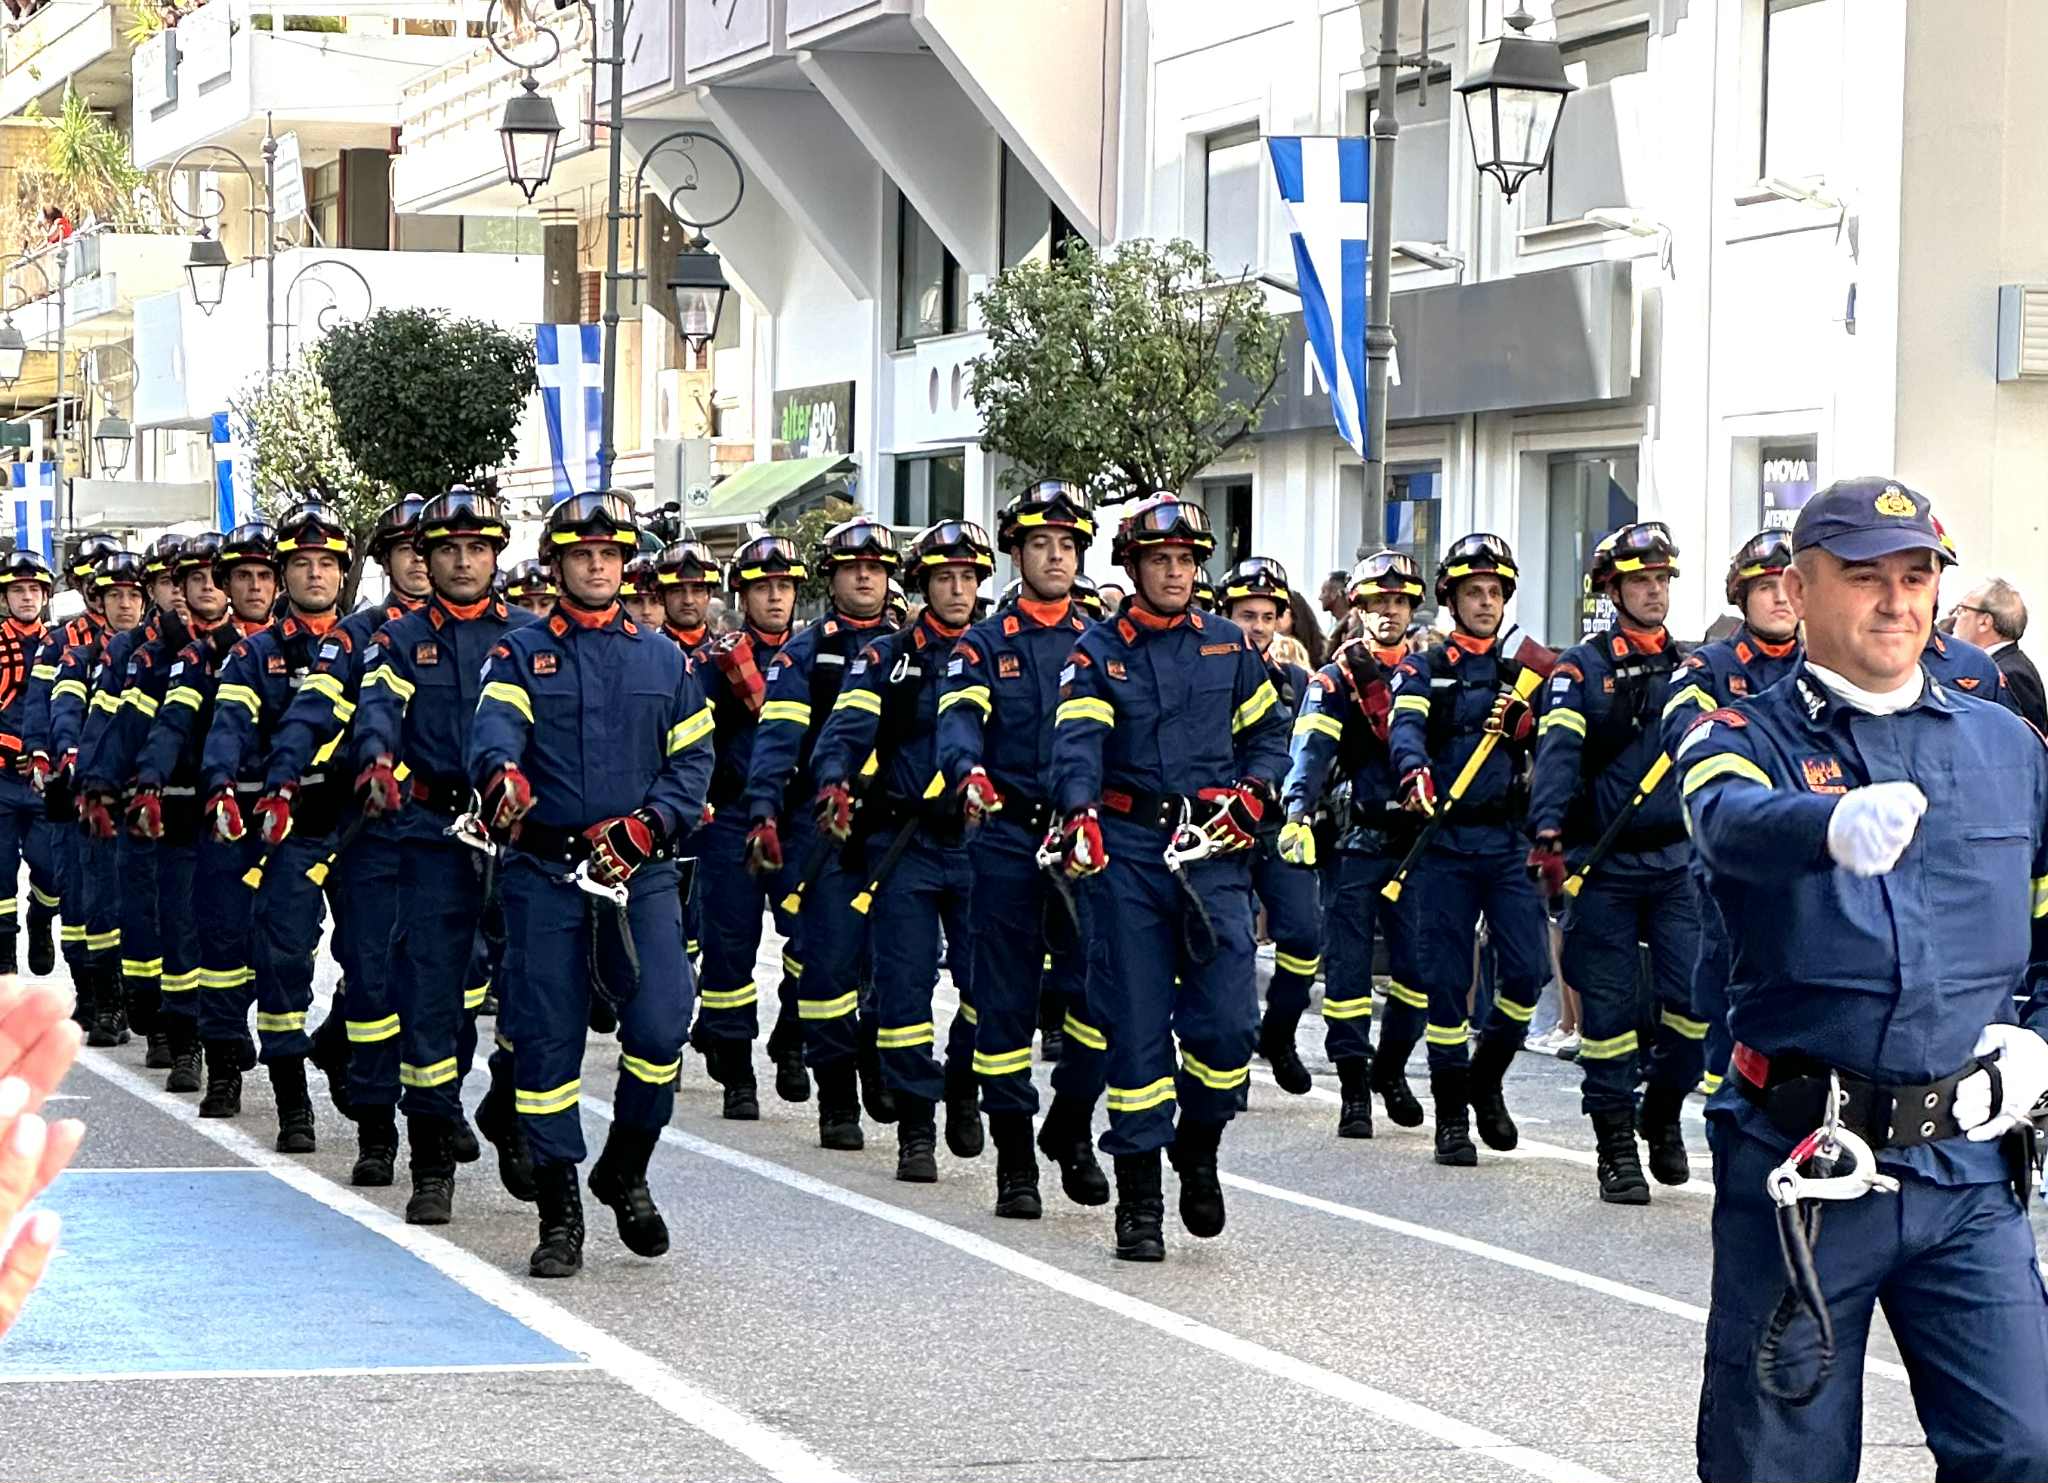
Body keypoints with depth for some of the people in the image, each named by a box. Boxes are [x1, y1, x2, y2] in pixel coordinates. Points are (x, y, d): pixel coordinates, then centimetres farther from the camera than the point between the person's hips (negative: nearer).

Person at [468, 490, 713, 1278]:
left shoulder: (663, 659, 14)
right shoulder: (520, 654, 6)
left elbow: (693, 759, 10)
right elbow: (494, 727, -13)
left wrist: (648, 823, -9)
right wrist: (502, 773, -38)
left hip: (638, 870, 1)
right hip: (542, 871, -1)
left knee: (660, 1026, -14)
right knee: (545, 1042, 0)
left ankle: (625, 1170, 11)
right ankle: (559, 1213, 8)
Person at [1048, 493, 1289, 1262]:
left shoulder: (1229, 646, 12)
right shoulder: (1099, 651, 2)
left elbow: (1269, 731, 21)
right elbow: (1078, 741, -14)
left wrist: (1253, 793, 1)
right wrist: (1080, 814, -33)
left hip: (1212, 852, 2)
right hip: (1127, 852, -2)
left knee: (1226, 1021, -9)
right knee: (1136, 1026, 0)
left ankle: (1197, 1146, 19)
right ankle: (1138, 1201, 6)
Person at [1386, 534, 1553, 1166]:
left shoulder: (1524, 670, 16)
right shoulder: (1424, 670, 7)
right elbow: (1405, 728, -13)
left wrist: (1526, 722, -15)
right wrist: (1414, 771, -35)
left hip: (1509, 839, 2)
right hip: (1445, 842, -2)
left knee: (1526, 970, -8)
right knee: (1445, 977, -2)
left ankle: (1486, 1081, 16)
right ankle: (1452, 1114, 5)